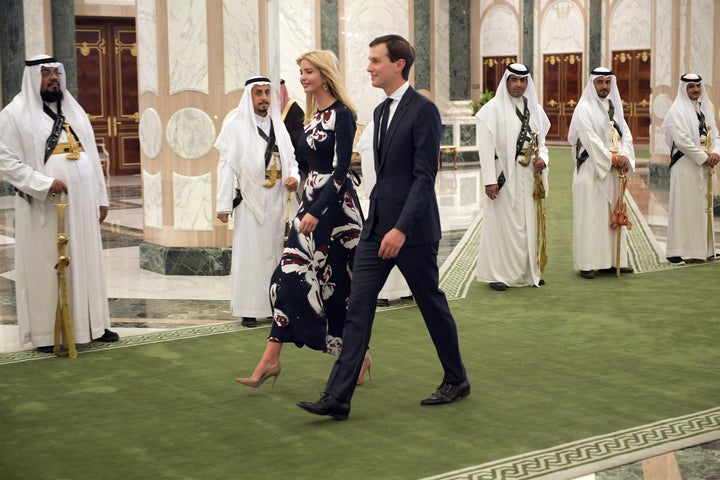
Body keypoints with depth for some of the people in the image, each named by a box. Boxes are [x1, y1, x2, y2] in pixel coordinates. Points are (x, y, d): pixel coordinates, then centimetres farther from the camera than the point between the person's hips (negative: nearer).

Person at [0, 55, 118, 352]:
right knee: (45, 268, 0)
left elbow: (91, 157, 15)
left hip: (81, 203, 6)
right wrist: (45, 184, -21)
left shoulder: (74, 111, 13)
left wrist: (100, 197, 11)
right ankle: (46, 333, 8)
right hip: (43, 208, -5)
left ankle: (90, 324, 19)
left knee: (86, 263, 10)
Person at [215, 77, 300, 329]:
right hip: (250, 200, -5)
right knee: (249, 254, -3)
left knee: (274, 251, 8)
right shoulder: (236, 125, -3)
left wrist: (293, 177, -5)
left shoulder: (278, 125, 12)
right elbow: (226, 166, -6)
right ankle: (248, 309, 3)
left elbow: (290, 158, 18)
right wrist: (224, 205, -11)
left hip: (276, 201, 5)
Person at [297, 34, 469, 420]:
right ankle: (337, 397, -1)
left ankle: (456, 380, 28)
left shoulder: (424, 111, -12)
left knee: (432, 306, 8)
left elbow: (425, 176, -18)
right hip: (377, 227, 8)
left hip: (412, 229, -7)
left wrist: (402, 229, -25)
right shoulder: (381, 112, 14)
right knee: (358, 308, 0)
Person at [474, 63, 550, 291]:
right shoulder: (493, 108, -6)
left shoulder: (534, 109, 12)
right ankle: (497, 274, 5)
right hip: (504, 176, -6)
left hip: (528, 176, 6)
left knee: (528, 224, 10)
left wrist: (542, 159, -4)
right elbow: (485, 146, -11)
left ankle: (527, 272, 19)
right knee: (502, 223, -3)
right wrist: (490, 180, -17)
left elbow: (540, 142, 19)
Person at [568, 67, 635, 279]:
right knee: (590, 215, -5)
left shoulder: (614, 108, 15)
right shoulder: (584, 108, -6)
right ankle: (586, 263, -2)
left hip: (613, 172, 7)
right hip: (591, 170, -7)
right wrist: (613, 159, -17)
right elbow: (590, 139, -15)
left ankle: (612, 261, 14)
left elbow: (625, 134, 7)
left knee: (613, 214, 8)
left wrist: (624, 156, -12)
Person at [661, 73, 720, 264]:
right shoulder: (677, 111, -6)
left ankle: (704, 249, 15)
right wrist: (704, 157, -14)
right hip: (685, 166, -7)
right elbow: (681, 140, -15)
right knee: (683, 207, -7)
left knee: (703, 207, 9)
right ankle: (676, 251, -5)